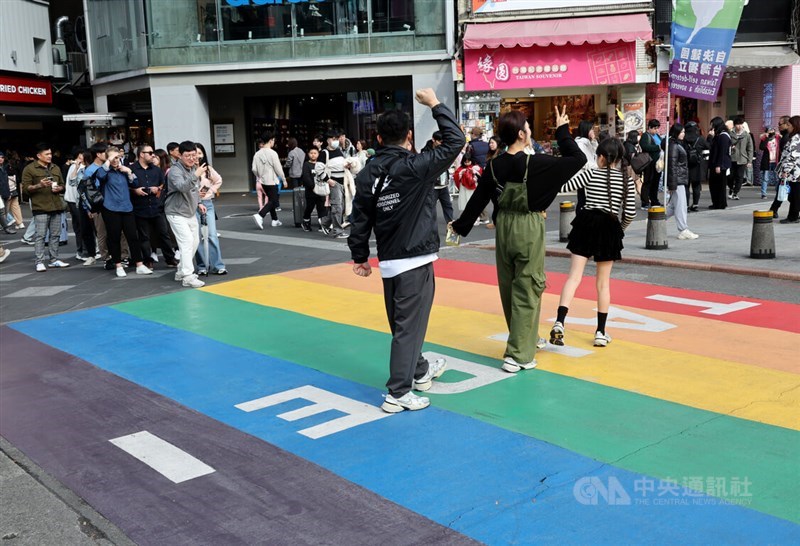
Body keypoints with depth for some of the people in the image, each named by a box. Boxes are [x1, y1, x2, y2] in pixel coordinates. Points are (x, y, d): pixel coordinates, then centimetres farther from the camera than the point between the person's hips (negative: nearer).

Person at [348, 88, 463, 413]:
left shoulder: (367, 174, 1)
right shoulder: (415, 166, -16)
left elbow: (360, 219, 6)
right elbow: (455, 140, -10)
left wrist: (359, 257, 17)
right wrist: (435, 104, -1)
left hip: (388, 261, 7)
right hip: (415, 260, -6)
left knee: (403, 322, 19)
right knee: (409, 325, -2)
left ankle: (420, 371, 40)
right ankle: (398, 393, 1)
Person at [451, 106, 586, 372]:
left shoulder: (494, 166, -2)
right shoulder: (536, 163, -16)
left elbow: (477, 199, 5)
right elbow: (578, 159, -12)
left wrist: (460, 226, 17)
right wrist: (562, 131, -3)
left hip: (504, 227, 6)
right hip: (529, 230, -5)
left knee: (508, 288, 17)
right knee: (526, 290, 1)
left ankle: (525, 339, 36)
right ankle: (518, 355, 2)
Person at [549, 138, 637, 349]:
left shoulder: (591, 174, 0)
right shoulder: (627, 180, 1)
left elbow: (564, 186, -2)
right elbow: (630, 212, -3)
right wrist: (621, 228, 15)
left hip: (586, 224, 0)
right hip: (609, 229, 1)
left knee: (574, 277, -2)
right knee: (603, 283, 10)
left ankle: (559, 322, -19)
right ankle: (600, 333, 15)